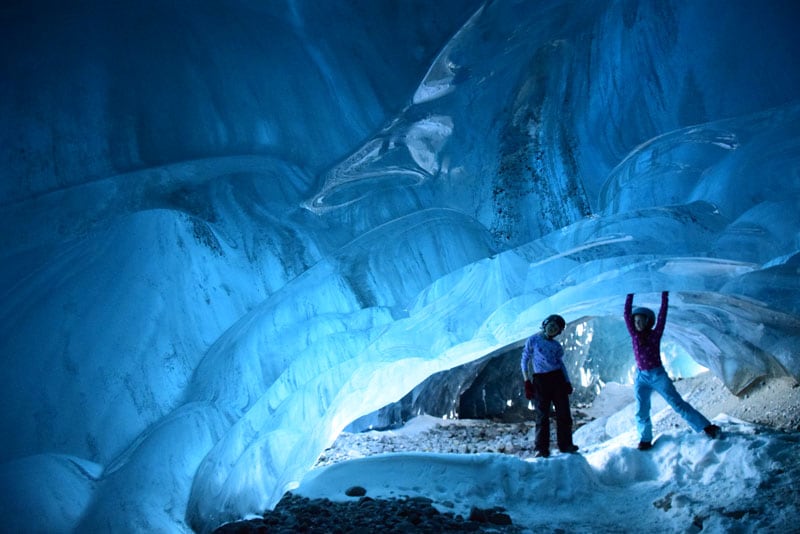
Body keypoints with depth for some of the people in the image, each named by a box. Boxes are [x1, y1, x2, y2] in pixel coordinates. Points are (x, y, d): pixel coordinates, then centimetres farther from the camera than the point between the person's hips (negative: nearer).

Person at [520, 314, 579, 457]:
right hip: (540, 380, -3)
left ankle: (565, 444, 9)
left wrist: (568, 382, 4)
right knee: (542, 415, -4)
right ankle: (541, 448, 1)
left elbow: (561, 364, 16)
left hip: (557, 378, 4)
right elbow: (525, 361, 1)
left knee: (564, 413, 0)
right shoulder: (533, 340, 3)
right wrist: (527, 382, -7)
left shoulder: (556, 346, 13)